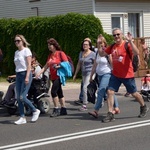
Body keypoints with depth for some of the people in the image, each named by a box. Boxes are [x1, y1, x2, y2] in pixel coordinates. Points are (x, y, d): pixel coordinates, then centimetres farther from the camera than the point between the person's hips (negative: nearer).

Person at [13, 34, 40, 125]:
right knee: (18, 98, 2)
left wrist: (27, 77, -21)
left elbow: (29, 65, -13)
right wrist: (16, 76, 12)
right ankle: (22, 117, 7)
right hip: (18, 75, 8)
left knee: (22, 97, -13)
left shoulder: (26, 50, -7)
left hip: (25, 74, -7)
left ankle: (35, 111, 7)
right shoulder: (16, 52, 15)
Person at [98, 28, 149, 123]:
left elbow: (137, 53, -30)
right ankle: (110, 114, -4)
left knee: (134, 93, 11)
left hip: (127, 75, -5)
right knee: (110, 92, -8)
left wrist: (130, 41, -35)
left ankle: (144, 107, 37)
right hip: (115, 75, 5)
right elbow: (102, 54, 13)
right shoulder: (112, 47, 6)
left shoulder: (127, 45, -13)